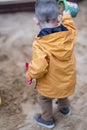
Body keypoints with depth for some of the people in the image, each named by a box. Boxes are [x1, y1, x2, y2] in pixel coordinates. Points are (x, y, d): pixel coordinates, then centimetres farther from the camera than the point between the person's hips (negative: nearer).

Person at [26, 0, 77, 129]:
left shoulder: (40, 44, -36)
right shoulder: (68, 33, -18)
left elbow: (38, 69, -37)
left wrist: (30, 74, -15)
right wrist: (67, 17, 26)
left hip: (50, 85, -5)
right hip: (67, 80, 5)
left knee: (44, 99, 26)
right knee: (63, 95, 37)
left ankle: (47, 120, 49)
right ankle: (65, 108, 64)